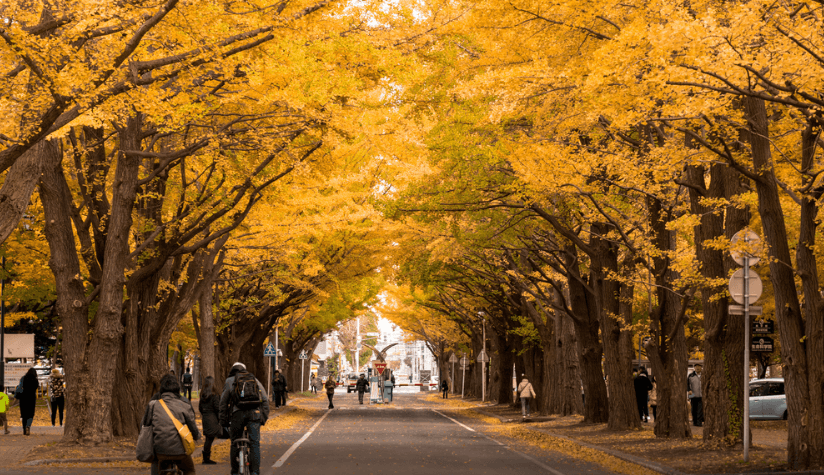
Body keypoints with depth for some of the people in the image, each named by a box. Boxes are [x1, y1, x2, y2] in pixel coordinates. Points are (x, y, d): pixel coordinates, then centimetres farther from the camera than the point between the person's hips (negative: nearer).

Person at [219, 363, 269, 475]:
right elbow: (265, 399, 14)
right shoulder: (255, 380, 21)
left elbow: (223, 402, 11)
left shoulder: (230, 381, 15)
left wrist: (223, 421, 15)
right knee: (254, 443, -1)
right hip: (254, 413, 1)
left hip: (238, 414, -1)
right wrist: (264, 417, 15)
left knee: (235, 443, 12)